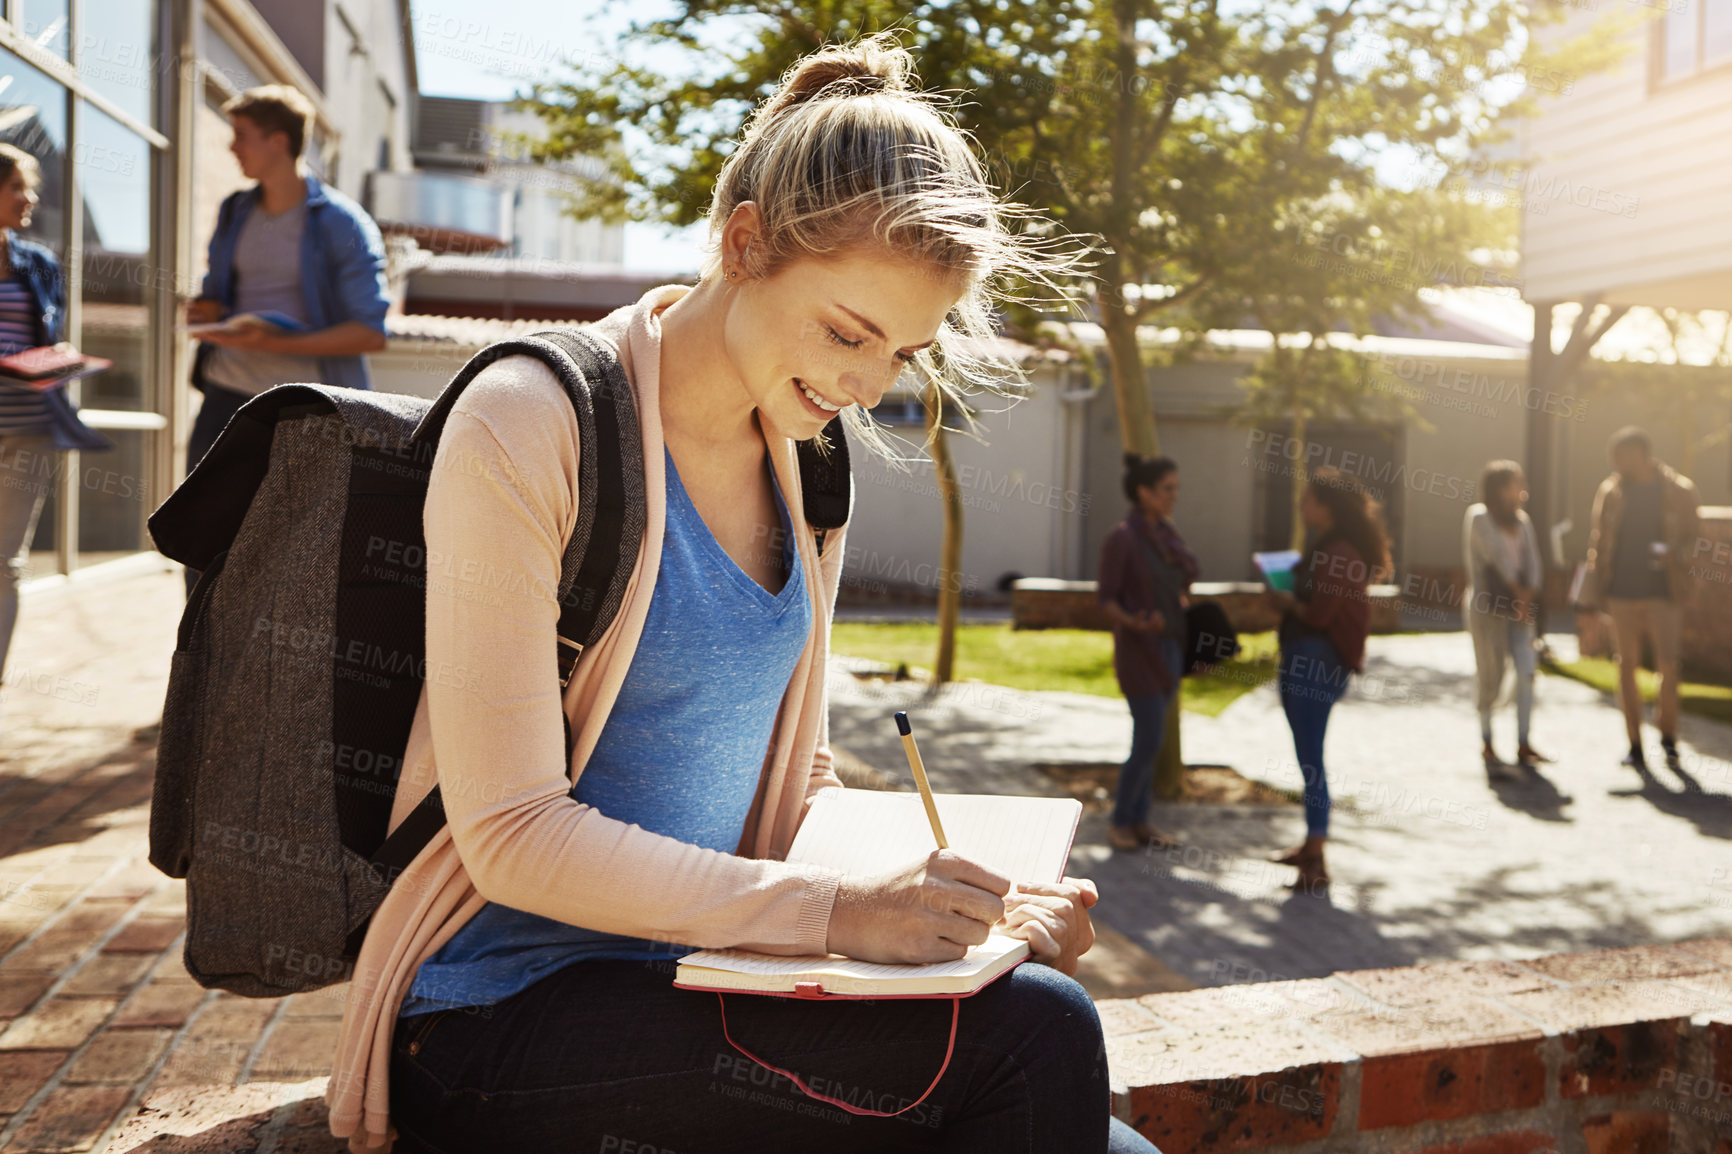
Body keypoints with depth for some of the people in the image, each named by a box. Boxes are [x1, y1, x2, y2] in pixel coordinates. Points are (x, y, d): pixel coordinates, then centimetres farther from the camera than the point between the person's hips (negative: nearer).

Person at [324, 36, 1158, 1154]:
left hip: (694, 976, 6)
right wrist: (839, 906, -25)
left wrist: (961, 897, -3)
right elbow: (513, 834, -17)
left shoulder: (806, 465, 9)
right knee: (1032, 1035, -24)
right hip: (505, 1012, -6)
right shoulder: (529, 426, -13)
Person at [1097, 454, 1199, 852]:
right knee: (1149, 741, -6)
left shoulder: (1166, 532, 8)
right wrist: (1135, 623, -29)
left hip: (1170, 646, 7)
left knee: (1149, 738, 11)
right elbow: (1105, 599, -13)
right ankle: (1120, 820, 11)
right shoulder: (1121, 538, -14)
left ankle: (1140, 820, 20)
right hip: (1139, 650, -7)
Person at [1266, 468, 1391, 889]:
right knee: (1306, 755, 17)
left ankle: (1316, 863, -5)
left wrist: (1287, 601, -5)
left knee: (1310, 760, -8)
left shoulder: (1340, 553, -17)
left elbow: (1318, 613, -20)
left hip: (1318, 664, -10)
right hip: (1300, 659, 10)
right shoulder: (1322, 547, 15)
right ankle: (1311, 844, 29)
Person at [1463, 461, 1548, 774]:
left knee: (1526, 673, -5)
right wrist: (1518, 590, -6)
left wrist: (1529, 596, -8)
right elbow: (1498, 556, -10)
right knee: (1491, 680, -2)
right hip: (1487, 609, -5)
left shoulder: (1522, 520, 12)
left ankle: (1523, 747, 2)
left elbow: (1532, 560, 5)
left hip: (1518, 608, 5)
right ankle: (1487, 745, 13)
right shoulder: (1478, 517, -6)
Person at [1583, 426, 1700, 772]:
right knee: (1627, 666, 4)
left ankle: (1668, 737, 16)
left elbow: (1689, 536, 6)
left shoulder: (1679, 490, 0)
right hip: (1622, 591, 2)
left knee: (1668, 667, -7)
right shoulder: (1611, 490, 6)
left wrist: (1672, 550, -16)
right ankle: (1634, 745, 13)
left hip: (1663, 591, -2)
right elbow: (1598, 539, 9)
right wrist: (1596, 588, 3)